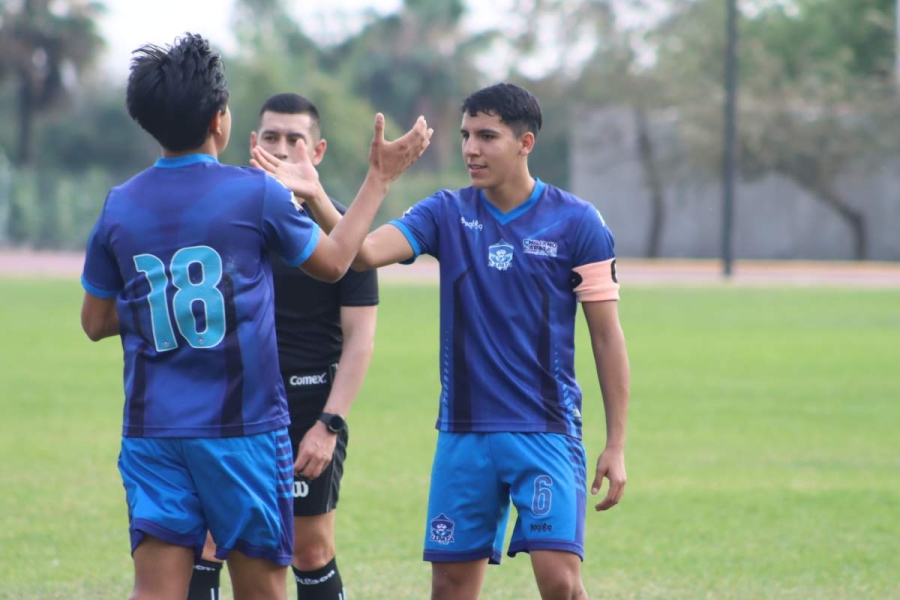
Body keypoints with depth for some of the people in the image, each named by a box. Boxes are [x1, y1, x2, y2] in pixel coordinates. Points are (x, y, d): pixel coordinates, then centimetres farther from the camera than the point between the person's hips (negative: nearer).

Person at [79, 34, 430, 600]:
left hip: (152, 433, 3)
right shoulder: (256, 193, -7)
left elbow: (96, 321, 12)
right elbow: (334, 261, 10)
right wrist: (381, 177, 20)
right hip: (243, 428, -3)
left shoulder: (119, 206, 4)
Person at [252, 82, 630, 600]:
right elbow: (365, 252, -10)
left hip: (546, 431, -3)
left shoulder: (577, 223, -3)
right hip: (463, 433, 3)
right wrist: (314, 197, -27)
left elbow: (608, 337, -1)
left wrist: (616, 445, -3)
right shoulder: (448, 214, 5)